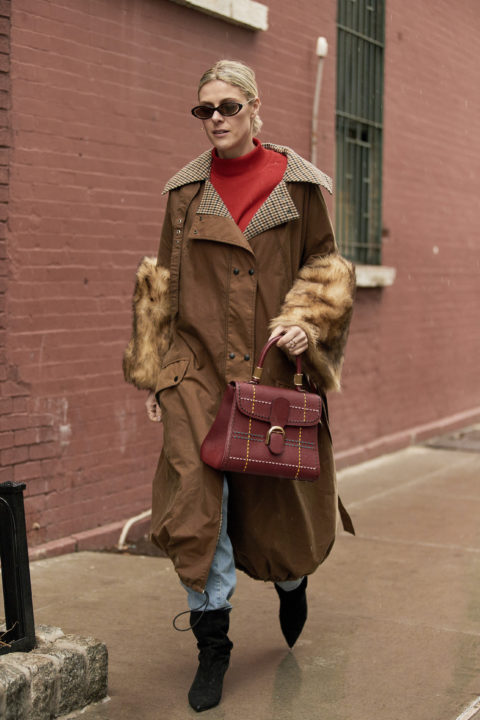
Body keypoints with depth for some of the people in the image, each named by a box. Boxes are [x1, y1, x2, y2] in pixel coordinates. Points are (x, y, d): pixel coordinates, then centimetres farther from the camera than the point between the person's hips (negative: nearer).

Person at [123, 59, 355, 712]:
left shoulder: (299, 184, 2)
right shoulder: (185, 190, 7)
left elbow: (325, 266, 9)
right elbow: (162, 286, 11)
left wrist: (306, 319, -10)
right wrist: (154, 374, 7)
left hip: (277, 368, 0)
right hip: (200, 366, 1)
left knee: (278, 499, 9)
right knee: (196, 502, -12)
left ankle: (291, 580, 45)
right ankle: (212, 646, 4)